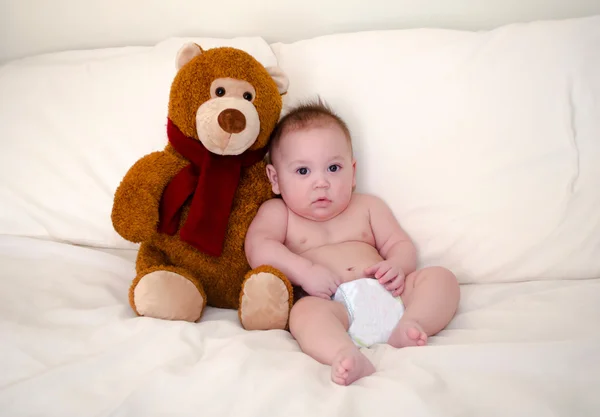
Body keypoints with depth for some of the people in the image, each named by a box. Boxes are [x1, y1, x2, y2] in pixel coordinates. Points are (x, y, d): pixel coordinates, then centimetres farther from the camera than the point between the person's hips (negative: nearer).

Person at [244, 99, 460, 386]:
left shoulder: (367, 207, 26)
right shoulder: (277, 212, 17)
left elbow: (400, 244, 20)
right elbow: (259, 247, -2)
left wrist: (397, 266, -6)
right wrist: (305, 271, -17)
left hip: (385, 295, 5)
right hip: (334, 305, -5)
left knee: (441, 277, -10)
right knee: (305, 311, -36)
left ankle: (406, 328, -35)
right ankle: (348, 358, -62)